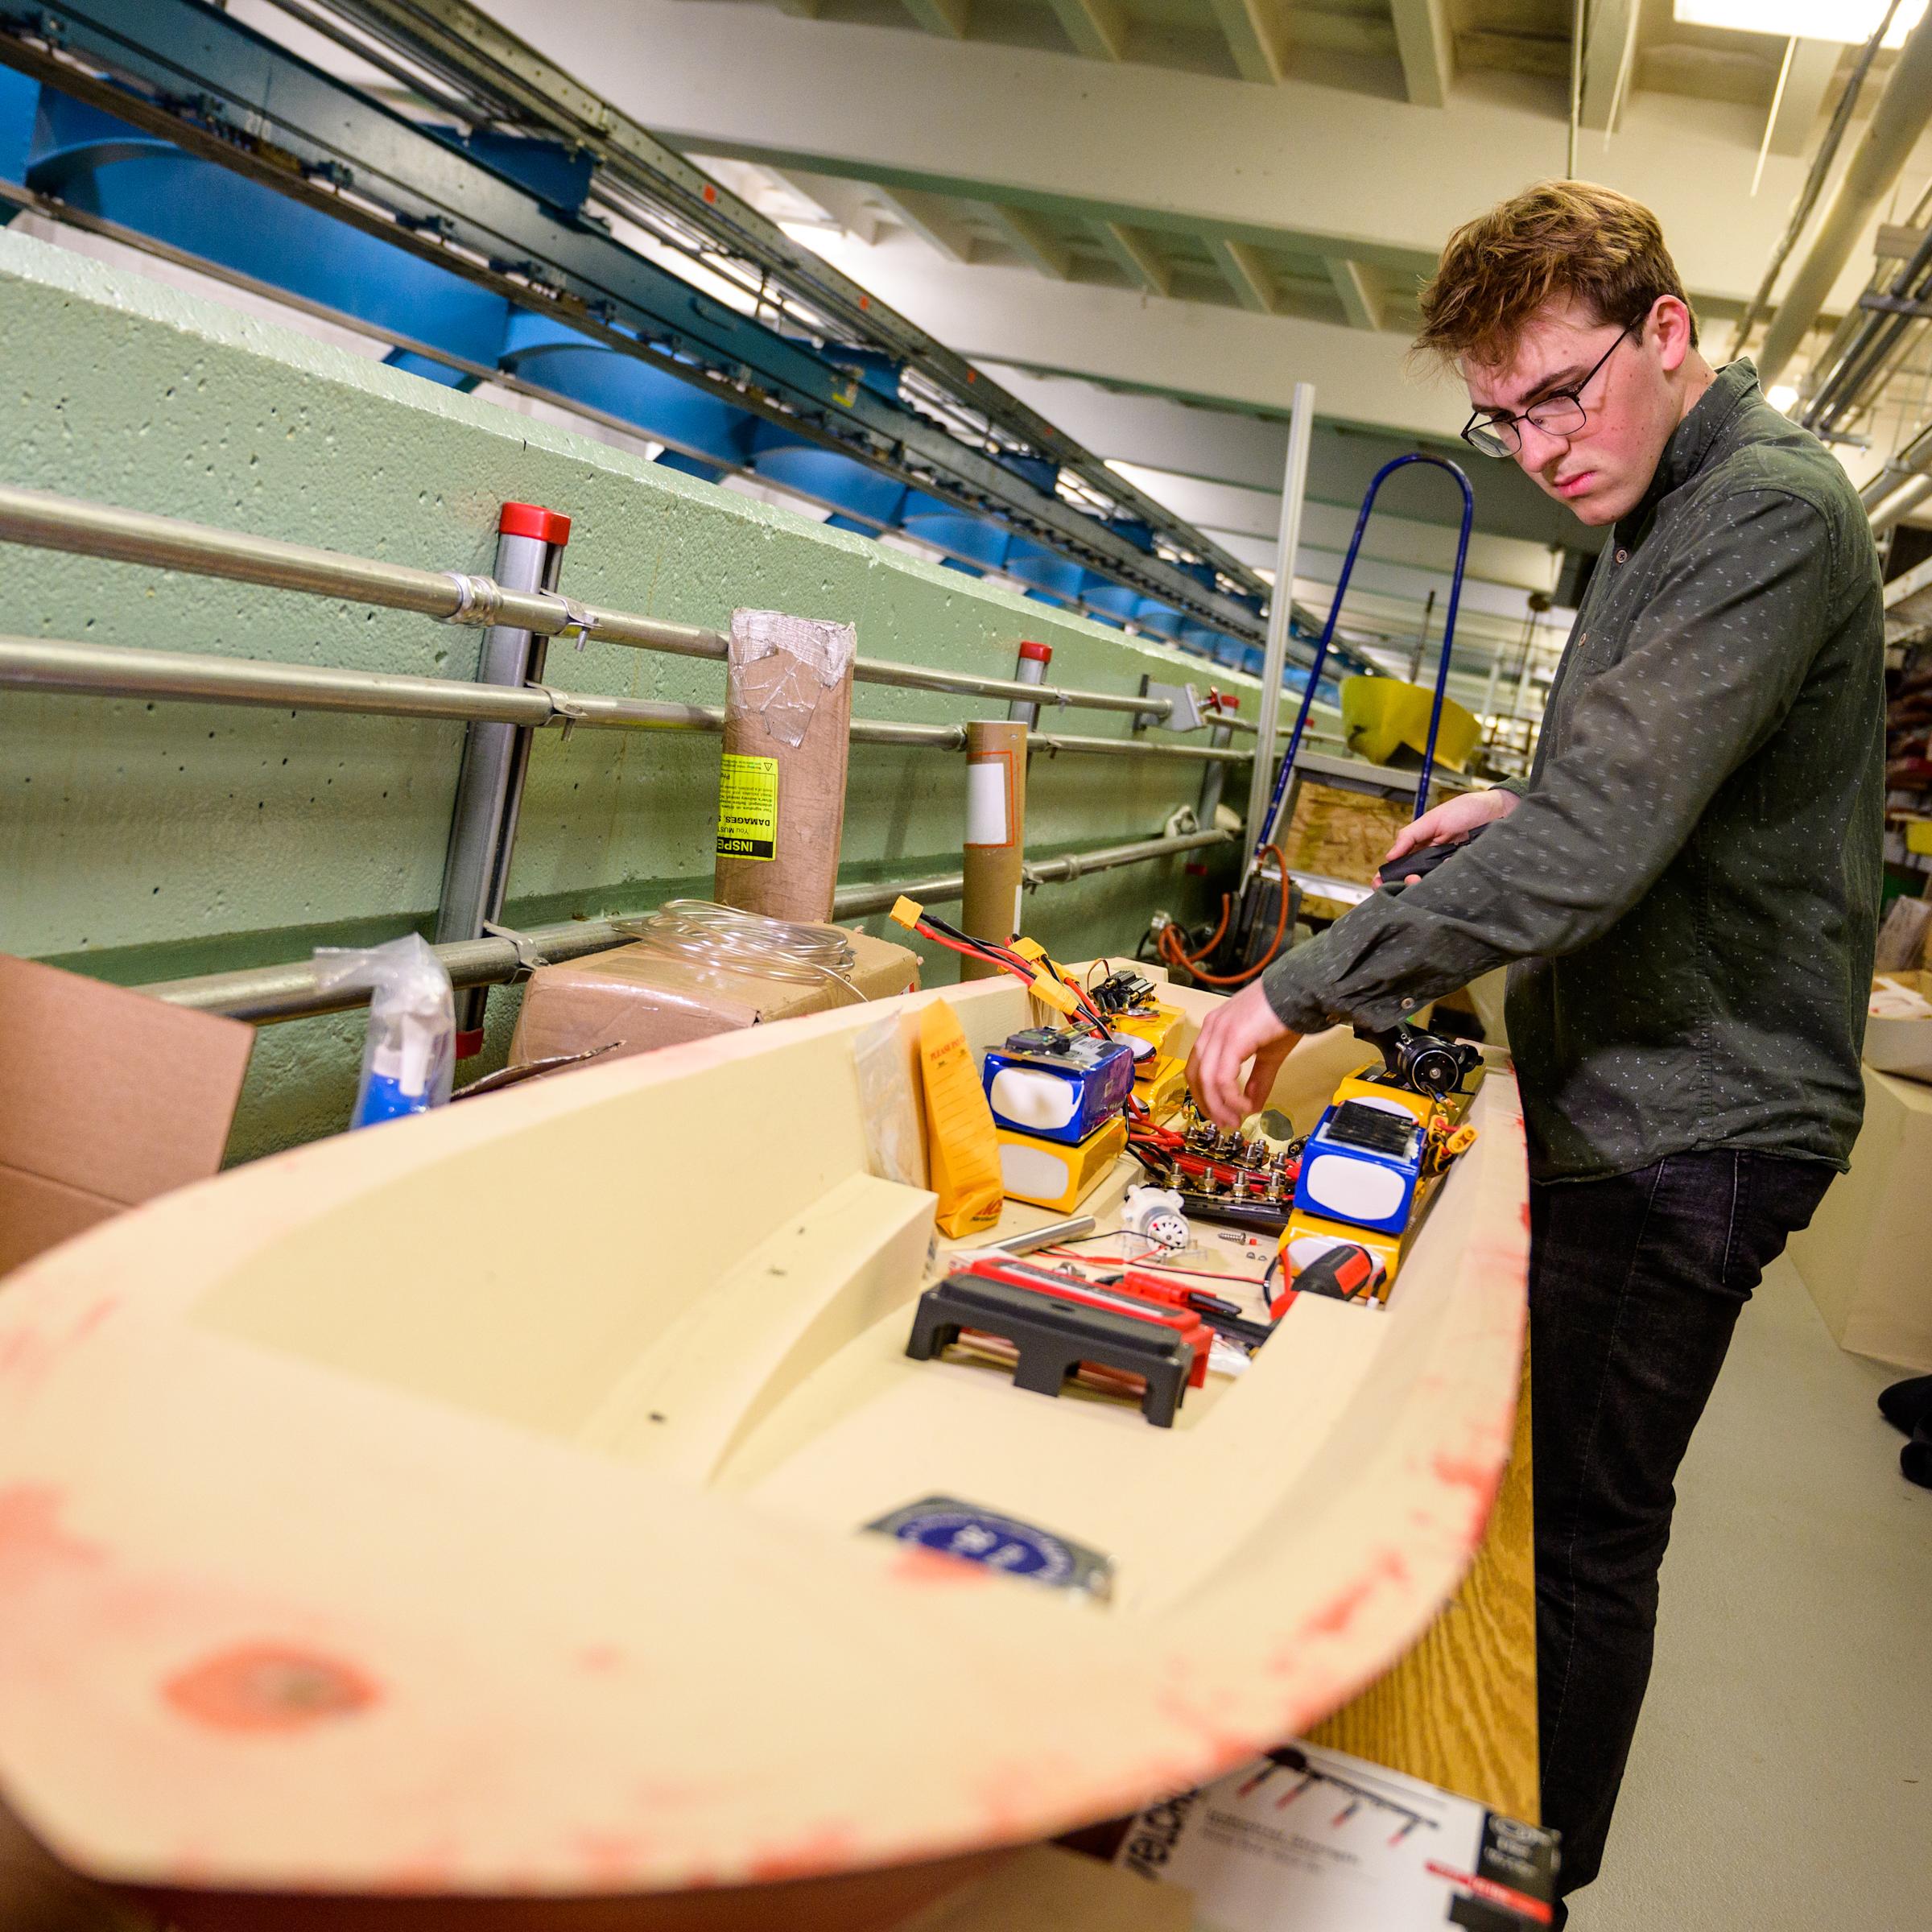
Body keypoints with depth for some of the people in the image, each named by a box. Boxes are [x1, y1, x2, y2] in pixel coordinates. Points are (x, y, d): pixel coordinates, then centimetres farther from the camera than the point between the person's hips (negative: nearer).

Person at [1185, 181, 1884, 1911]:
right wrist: (1526, 807, 9)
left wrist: (1306, 990, -26)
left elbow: (1592, 853, -30)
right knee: (1569, 1500, 19)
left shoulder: (1769, 513, -19)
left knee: (1585, 1533, 2)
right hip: (1634, 1101, 10)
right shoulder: (1667, 517, 14)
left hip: (1685, 1125, -10)